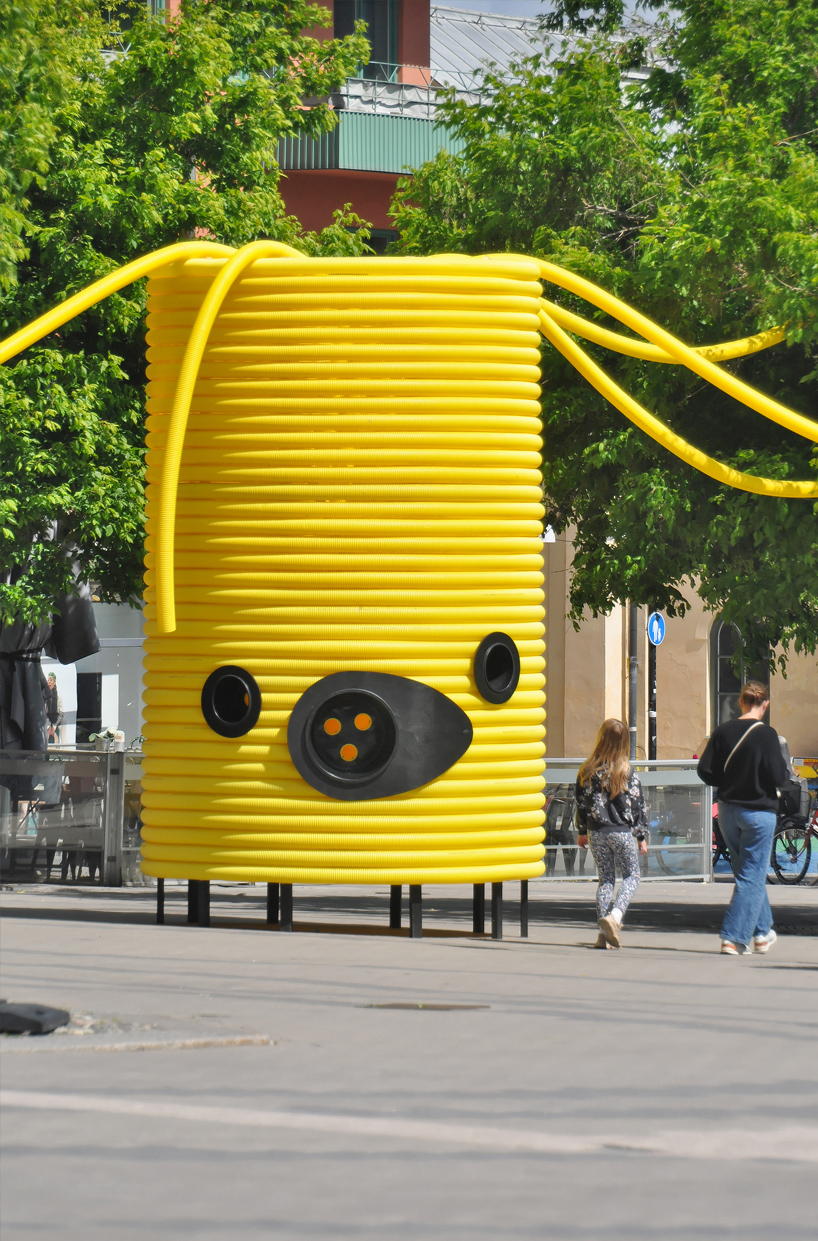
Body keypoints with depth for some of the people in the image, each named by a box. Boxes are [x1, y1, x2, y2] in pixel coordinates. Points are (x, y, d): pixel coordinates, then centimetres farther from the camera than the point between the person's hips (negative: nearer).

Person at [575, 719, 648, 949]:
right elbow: (637, 805, -4)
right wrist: (641, 836, 5)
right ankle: (615, 915, -14)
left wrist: (582, 832, 18)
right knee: (632, 876, 11)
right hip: (622, 832, -3)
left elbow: (581, 803, 6)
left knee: (605, 878, 13)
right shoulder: (628, 773, -8)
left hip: (596, 833, 3)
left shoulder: (587, 771, -1)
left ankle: (604, 932, 5)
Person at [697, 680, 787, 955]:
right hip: (758, 811, -5)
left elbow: (705, 771, -1)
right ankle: (733, 938, -7)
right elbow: (778, 777, -16)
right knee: (752, 878, 0)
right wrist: (782, 764, 6)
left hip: (727, 810, 5)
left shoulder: (723, 731, -1)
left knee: (749, 873, 19)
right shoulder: (766, 734, -14)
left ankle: (762, 932, 27)